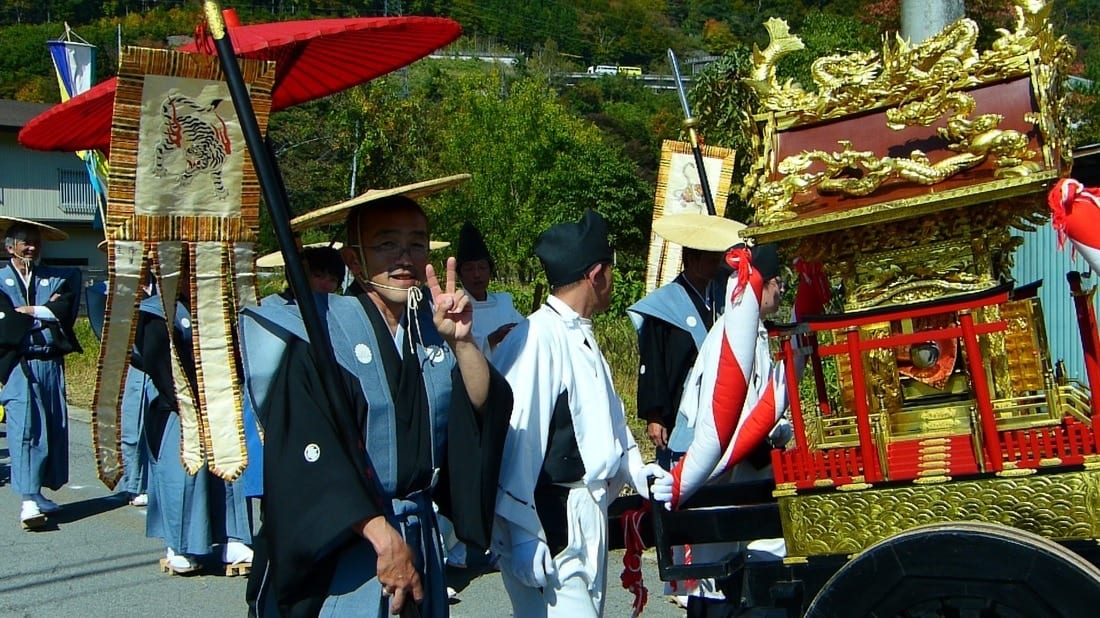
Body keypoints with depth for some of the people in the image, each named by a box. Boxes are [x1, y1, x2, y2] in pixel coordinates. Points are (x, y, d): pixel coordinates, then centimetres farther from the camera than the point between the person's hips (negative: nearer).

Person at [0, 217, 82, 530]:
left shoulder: (57, 278, 11)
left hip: (51, 363, 4)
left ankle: (39, 493, 17)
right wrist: (47, 312, -5)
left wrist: (29, 311, -9)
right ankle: (28, 500, -14)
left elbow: (65, 312, -6)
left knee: (54, 426, 5)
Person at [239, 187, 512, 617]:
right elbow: (313, 454, -18)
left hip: (420, 544, 5)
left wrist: (461, 342, -19)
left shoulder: (433, 328, 5)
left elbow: (488, 407, -4)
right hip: (336, 555, -5)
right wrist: (381, 535, -21)